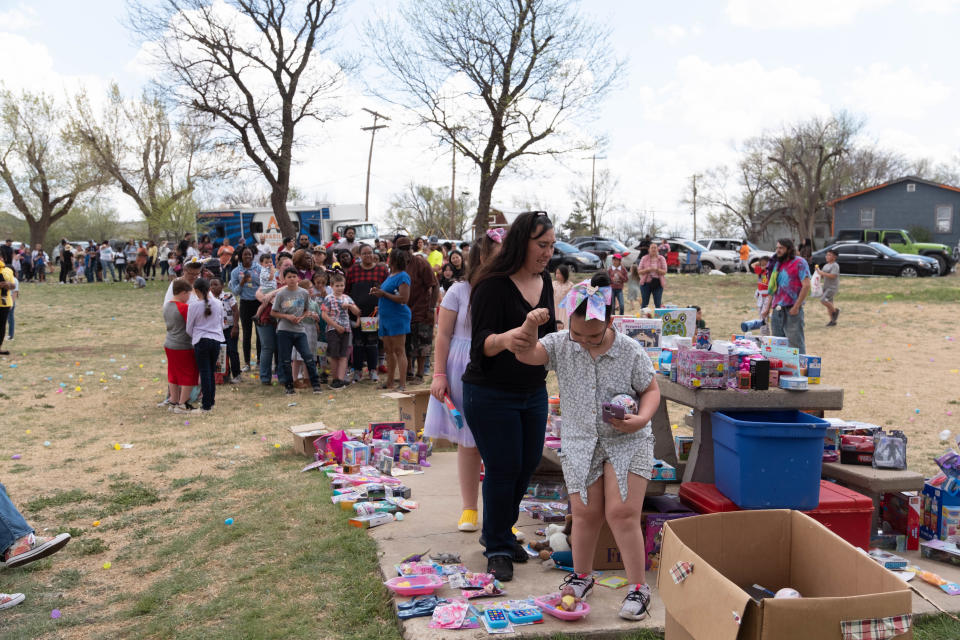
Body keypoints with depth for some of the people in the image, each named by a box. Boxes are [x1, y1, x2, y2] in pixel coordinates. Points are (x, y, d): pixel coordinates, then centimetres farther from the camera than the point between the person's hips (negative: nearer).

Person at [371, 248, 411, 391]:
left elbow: (404, 299, -20)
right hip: (386, 316, 9)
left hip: (398, 317, -9)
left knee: (399, 351, -9)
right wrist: (378, 292, 9)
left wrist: (383, 293, -16)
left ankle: (402, 384, -9)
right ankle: (389, 382, 21)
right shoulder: (391, 275, 17)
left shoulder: (403, 276, -12)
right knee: (388, 350, 13)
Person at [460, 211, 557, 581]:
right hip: (491, 395, -7)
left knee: (527, 465, 12)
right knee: (503, 469, -2)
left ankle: (500, 532, 33)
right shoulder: (493, 285, -18)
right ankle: (497, 548, 18)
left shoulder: (544, 281, 5)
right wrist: (504, 339, -43)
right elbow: (480, 345, -24)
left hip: (533, 393, 7)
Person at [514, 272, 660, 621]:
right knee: (585, 512, 8)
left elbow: (651, 390, -1)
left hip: (627, 442, -2)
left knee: (622, 513, -8)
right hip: (580, 442, 2)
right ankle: (582, 576, 32)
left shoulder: (631, 351, -10)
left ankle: (639, 587, 8)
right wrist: (530, 325, -34)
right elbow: (526, 355, -15)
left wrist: (643, 418, -20)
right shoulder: (561, 345, -6)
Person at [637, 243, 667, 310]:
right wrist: (647, 270, -17)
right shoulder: (644, 258, 4)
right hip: (646, 283, 0)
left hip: (658, 283, 0)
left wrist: (657, 269, -19)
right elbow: (639, 271, 2)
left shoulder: (662, 259, 4)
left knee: (658, 304, -1)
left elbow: (664, 272, 0)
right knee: (644, 304, 2)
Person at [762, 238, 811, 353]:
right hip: (777, 309, 7)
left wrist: (796, 306, -17)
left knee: (795, 343, -6)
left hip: (792, 309, -7)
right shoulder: (777, 264, 17)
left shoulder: (799, 263, -4)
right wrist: (768, 307, 17)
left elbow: (806, 286, -12)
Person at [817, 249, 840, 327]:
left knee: (823, 300, -22)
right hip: (826, 287, 8)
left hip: (833, 287, -8)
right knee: (829, 304, 9)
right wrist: (818, 270, 1)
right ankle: (833, 321, 16)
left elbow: (833, 276, -22)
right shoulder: (826, 266, 15)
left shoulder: (835, 266, -10)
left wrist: (822, 273, -21)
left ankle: (835, 310, -1)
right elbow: (822, 276, 19)